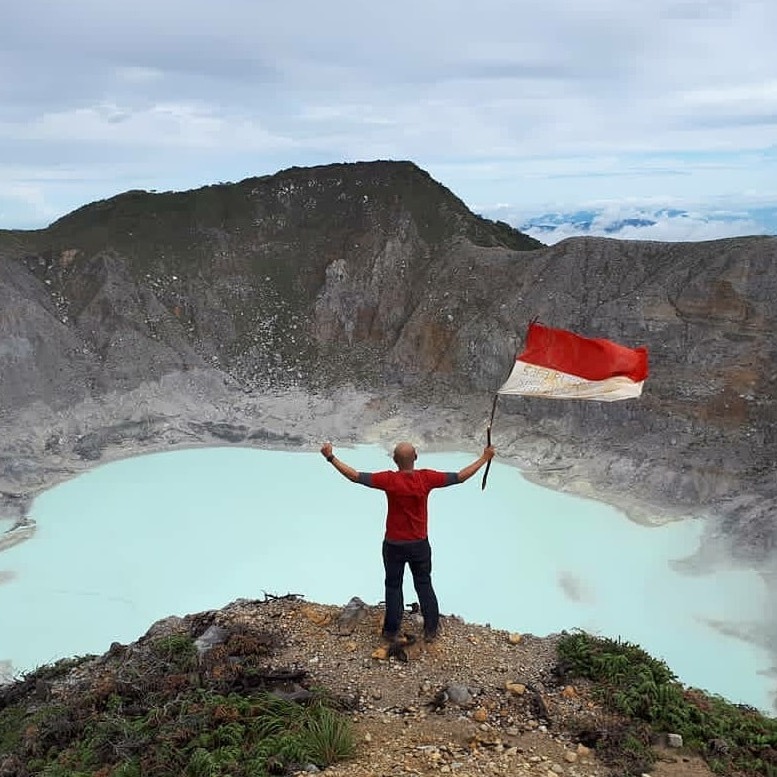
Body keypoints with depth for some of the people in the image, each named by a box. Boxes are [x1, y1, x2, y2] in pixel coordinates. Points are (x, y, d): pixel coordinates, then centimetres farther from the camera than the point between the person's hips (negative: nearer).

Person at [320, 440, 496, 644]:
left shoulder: (390, 480, -21)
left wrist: (331, 457, -13)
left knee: (393, 587, 14)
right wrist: (484, 458, 0)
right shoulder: (426, 478, -16)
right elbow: (460, 477, -10)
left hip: (394, 545, -2)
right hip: (420, 544, 2)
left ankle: (391, 631, 22)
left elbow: (355, 476, -21)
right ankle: (431, 629, 24)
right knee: (424, 585, 17)